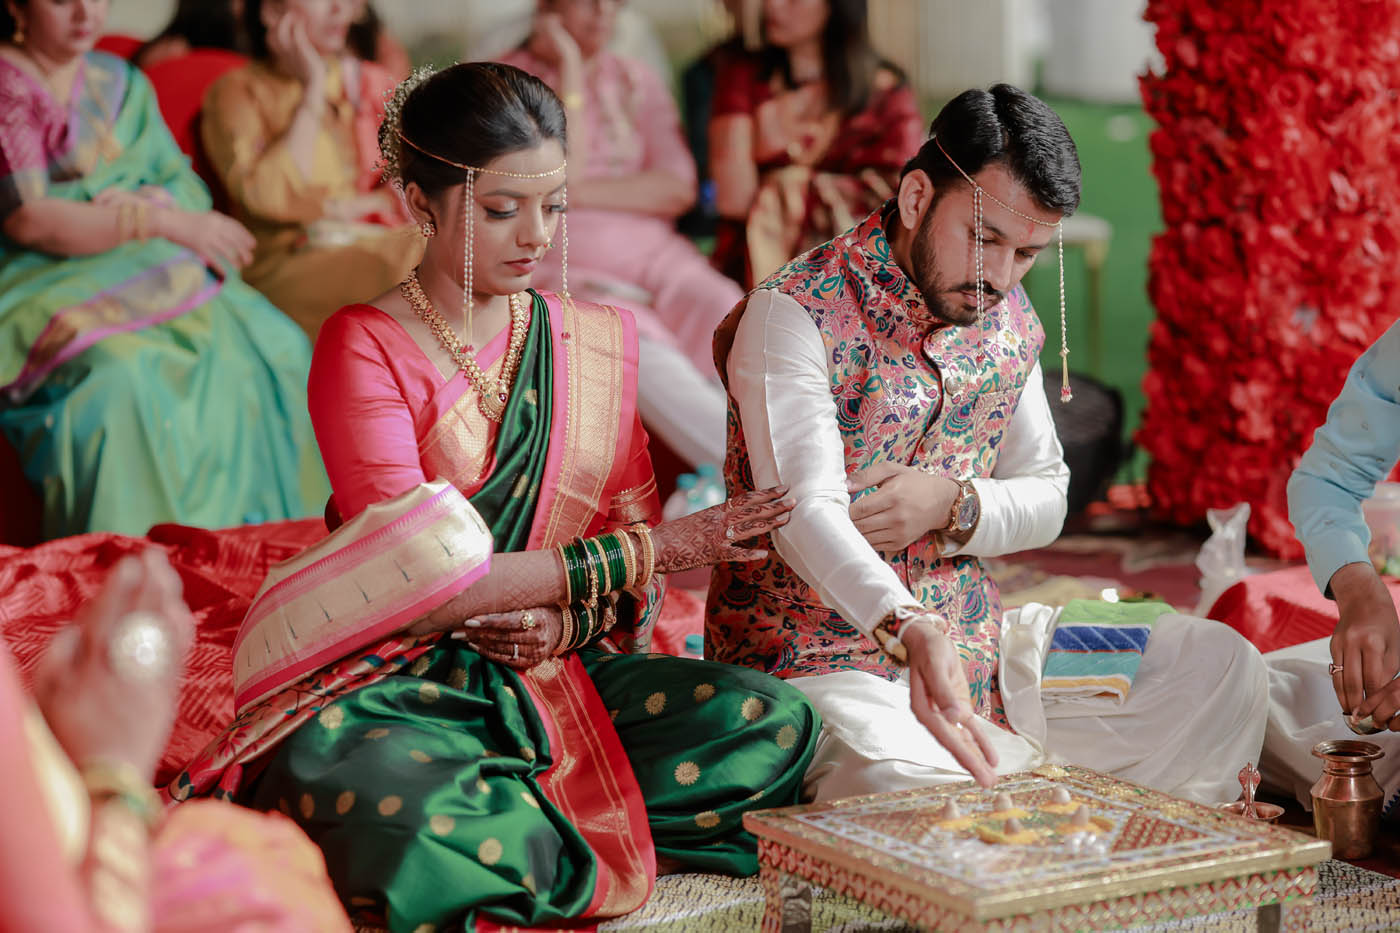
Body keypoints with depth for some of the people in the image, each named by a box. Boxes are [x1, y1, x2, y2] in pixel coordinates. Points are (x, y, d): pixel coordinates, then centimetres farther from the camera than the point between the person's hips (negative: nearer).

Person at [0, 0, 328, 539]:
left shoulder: (121, 83, 17)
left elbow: (187, 190, 13)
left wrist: (134, 203, -11)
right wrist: (158, 220, -24)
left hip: (147, 270, 6)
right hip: (43, 281, -6)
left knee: (272, 346, -18)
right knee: (119, 374, -36)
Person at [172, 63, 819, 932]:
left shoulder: (597, 341, 12)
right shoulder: (366, 346, -5)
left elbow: (635, 527, 11)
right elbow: (412, 580, -14)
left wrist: (571, 617, -13)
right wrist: (648, 551, -13)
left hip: (559, 668, 6)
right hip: (399, 681, -5)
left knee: (777, 723, -20)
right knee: (387, 811, -40)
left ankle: (488, 818, -17)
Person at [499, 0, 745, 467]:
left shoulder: (638, 81, 18)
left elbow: (678, 188, 5)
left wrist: (579, 192, -5)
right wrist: (571, 73, -5)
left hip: (652, 252, 4)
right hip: (567, 264, -4)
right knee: (643, 358, -35)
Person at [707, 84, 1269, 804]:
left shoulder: (1010, 320, 8)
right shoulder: (794, 313, -15)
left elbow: (1046, 498, 14)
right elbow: (807, 512, -28)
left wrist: (953, 503, -10)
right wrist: (909, 630, -46)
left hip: (972, 653, 7)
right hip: (816, 659, -6)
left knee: (1220, 664, -7)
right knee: (905, 783, -39)